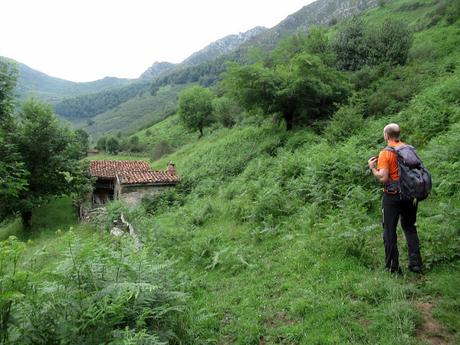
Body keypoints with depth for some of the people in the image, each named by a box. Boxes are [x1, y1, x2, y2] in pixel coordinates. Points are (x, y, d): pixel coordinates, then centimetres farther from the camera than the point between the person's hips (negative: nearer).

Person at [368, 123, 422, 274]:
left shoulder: (385, 153, -14)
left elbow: (383, 178, -19)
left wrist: (372, 168, -4)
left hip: (393, 195, -5)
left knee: (390, 232, 6)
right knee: (410, 228, 20)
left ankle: (393, 267, 12)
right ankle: (416, 264, 21)